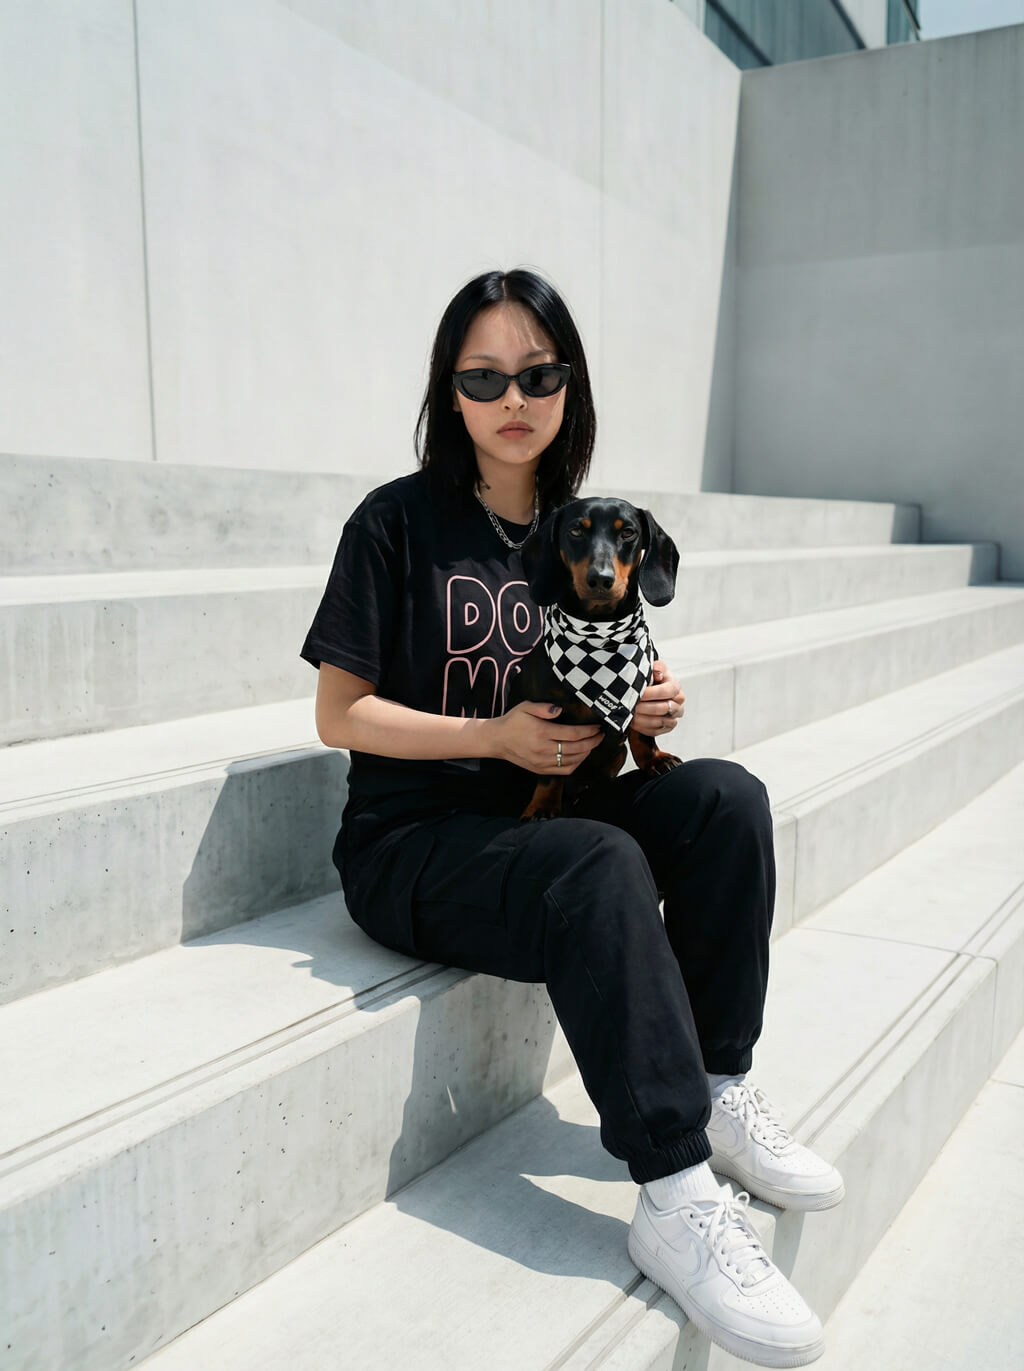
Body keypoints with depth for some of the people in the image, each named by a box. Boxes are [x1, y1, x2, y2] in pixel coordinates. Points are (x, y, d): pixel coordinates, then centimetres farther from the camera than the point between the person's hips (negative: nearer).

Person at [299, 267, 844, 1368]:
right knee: (598, 867, -34)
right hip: (411, 843, -5)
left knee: (725, 797, -19)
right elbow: (338, 715, -8)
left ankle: (718, 1089, -8)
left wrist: (647, 709, -7)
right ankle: (675, 1197, -26)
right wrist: (497, 738, -19)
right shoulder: (399, 522, -6)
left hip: (539, 814, 6)